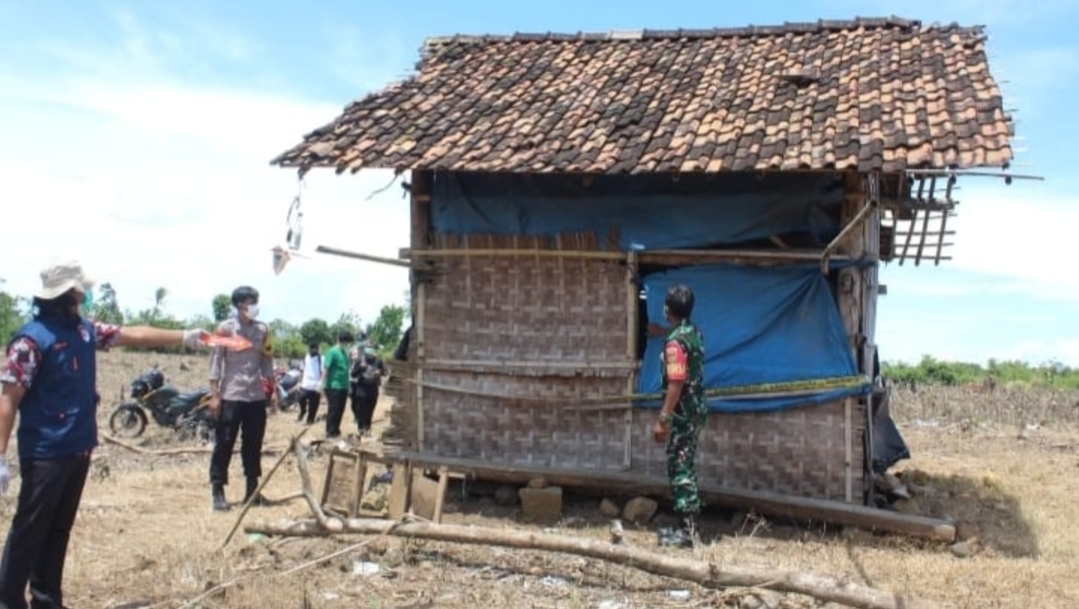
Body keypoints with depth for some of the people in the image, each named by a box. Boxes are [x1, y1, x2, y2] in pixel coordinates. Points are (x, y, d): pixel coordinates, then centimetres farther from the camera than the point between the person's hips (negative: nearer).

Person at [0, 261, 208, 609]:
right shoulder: (32, 338, -15)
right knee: (29, 530, -2)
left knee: (59, 529, 15)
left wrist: (183, 337, 16)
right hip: (46, 454, -8)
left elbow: (132, 335, 18)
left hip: (78, 449, 8)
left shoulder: (85, 330, 8)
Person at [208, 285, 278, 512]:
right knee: (224, 444, -1)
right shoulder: (225, 329, -4)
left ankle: (252, 489, 17)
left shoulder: (262, 330, 8)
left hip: (256, 396, 4)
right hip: (230, 396, -4)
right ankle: (217, 490, 4)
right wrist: (214, 395, -10)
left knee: (253, 445, 9)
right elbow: (215, 362, -5)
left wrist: (273, 391, 9)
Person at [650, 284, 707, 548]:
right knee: (686, 468, 15)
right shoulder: (694, 333, 11)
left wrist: (662, 419, -21)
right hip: (696, 410, 9)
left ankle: (686, 531, -1)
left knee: (680, 470, -4)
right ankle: (688, 525, 21)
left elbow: (676, 384, -24)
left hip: (682, 414, -9)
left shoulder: (675, 341, -19)